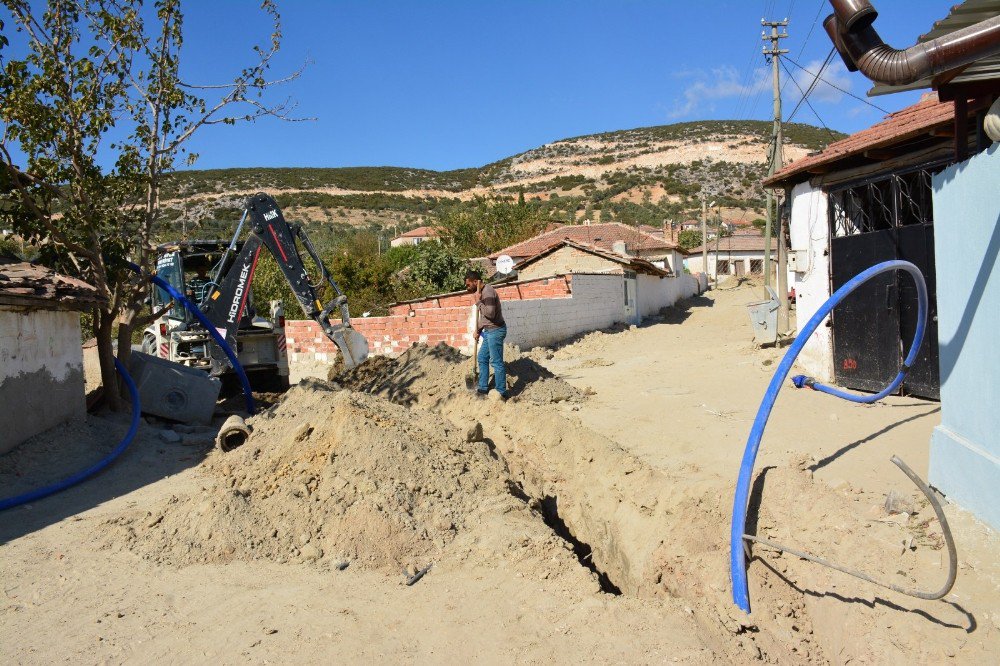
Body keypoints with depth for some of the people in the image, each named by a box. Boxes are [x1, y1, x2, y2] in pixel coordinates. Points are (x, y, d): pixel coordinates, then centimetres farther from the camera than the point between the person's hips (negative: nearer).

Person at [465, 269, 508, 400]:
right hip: (489, 331, 10)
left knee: (496, 362, -4)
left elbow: (490, 313, -27)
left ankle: (502, 394, 3)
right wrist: (478, 330, 18)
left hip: (495, 331, -10)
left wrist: (478, 302, -17)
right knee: (482, 359, 17)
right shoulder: (482, 292, 12)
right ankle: (483, 389, 26)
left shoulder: (487, 292, -19)